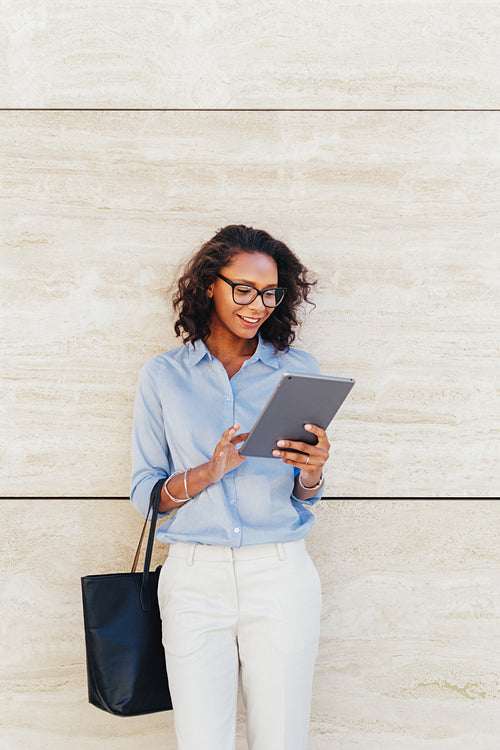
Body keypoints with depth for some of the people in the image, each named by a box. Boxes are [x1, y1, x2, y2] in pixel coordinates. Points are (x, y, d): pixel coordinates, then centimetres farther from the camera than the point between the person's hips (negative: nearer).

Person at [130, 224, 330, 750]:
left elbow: (305, 496, 10)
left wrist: (311, 473, -13)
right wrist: (209, 472, -16)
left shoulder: (300, 370, 7)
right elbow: (144, 494, 2)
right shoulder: (163, 376, 5)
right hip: (194, 576, 0)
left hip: (281, 574, 1)